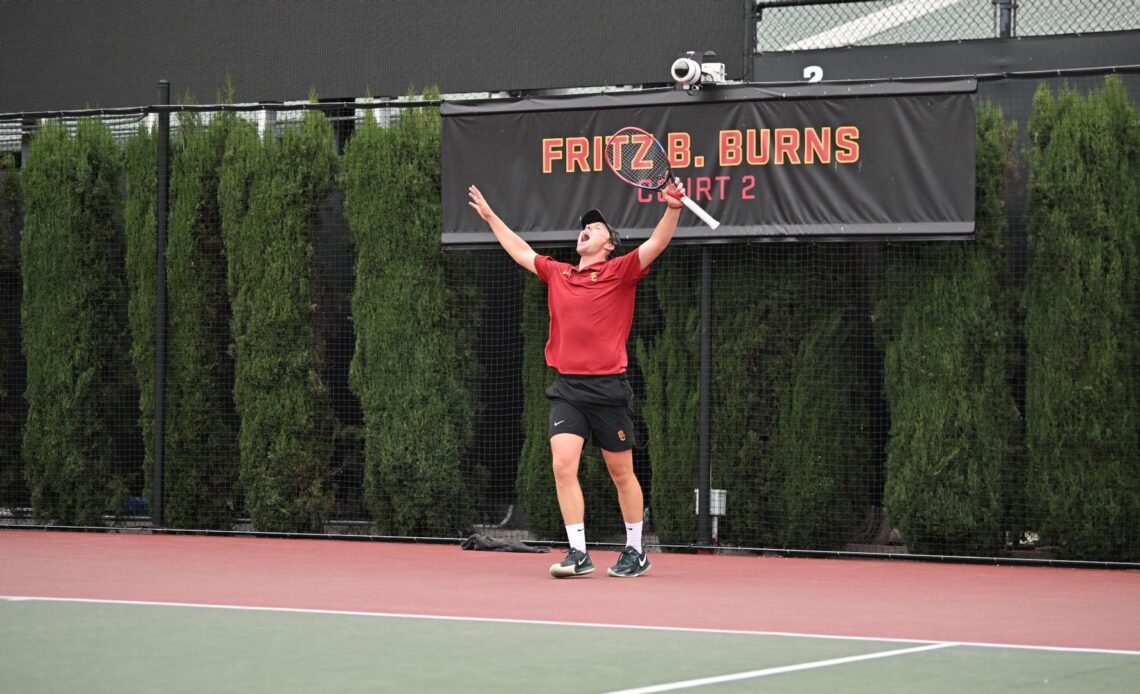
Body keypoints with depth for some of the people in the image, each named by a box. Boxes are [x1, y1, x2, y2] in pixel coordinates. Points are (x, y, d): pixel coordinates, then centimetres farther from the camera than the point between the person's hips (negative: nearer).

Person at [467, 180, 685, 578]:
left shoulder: (620, 273, 1)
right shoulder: (557, 275, 14)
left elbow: (656, 243, -12)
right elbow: (520, 251, 30)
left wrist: (673, 208, -29)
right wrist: (490, 217, 38)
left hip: (608, 387, -4)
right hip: (567, 388, 4)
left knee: (621, 473, 5)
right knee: (563, 466, -11)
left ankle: (635, 552, 18)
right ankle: (578, 553, -9)